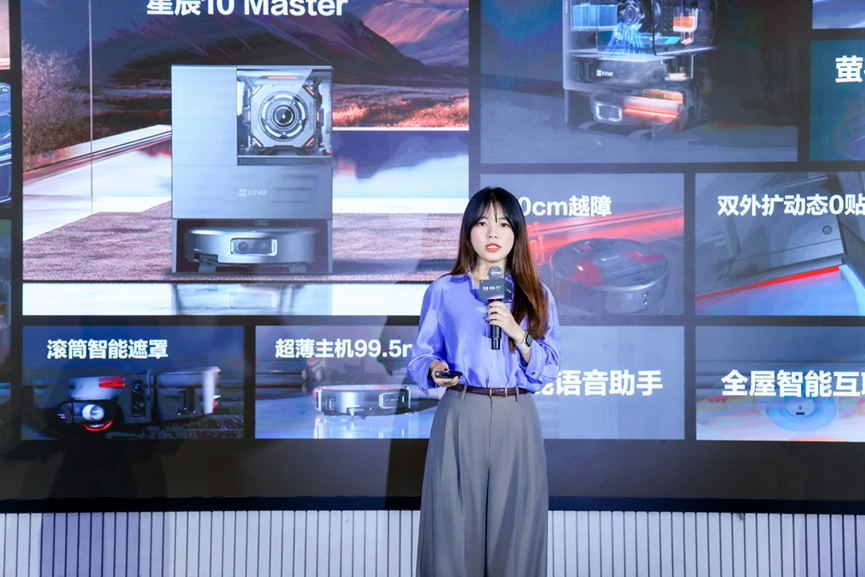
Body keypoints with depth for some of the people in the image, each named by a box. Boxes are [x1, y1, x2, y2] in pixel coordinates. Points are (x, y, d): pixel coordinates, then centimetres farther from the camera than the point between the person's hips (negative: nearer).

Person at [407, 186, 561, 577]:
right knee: (456, 527, -1)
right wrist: (434, 369, -14)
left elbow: (549, 372, 4)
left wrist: (518, 333, -11)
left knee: (514, 529, 2)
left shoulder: (537, 296, 9)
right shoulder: (443, 291, 7)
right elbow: (420, 357, 8)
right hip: (459, 417, -1)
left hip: (516, 422, 1)